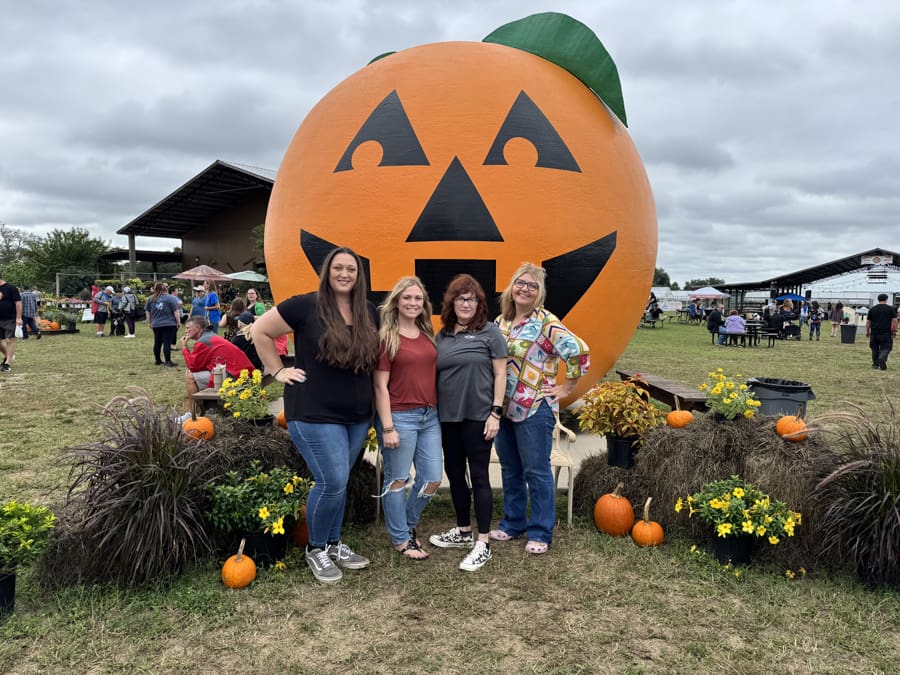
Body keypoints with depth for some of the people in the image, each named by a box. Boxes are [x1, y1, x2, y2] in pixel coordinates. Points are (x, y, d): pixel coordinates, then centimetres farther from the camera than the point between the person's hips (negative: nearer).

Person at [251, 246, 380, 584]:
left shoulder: (369, 312, 5)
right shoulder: (305, 306, -10)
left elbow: (375, 353, 21)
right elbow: (260, 330, -2)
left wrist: (375, 404, 10)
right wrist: (279, 371, -5)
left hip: (358, 415, 5)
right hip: (315, 413, -5)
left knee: (338, 482, 14)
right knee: (332, 483, -8)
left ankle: (334, 543, 33)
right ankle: (316, 549, 16)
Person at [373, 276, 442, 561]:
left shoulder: (428, 335, 10)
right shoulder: (386, 337, -7)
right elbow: (380, 386, -10)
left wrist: (440, 411, 9)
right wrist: (387, 428, -14)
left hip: (430, 417, 6)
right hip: (400, 417, -6)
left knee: (432, 479, 10)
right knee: (398, 480, 6)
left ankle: (408, 524, 34)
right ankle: (400, 538, 23)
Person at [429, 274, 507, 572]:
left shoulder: (490, 332, -4)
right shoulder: (442, 335, 9)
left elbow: (500, 374, -5)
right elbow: (436, 374, 13)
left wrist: (495, 412, -11)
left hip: (478, 416, -6)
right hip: (448, 416, 6)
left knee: (479, 476, -1)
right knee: (454, 473, 14)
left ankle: (483, 543, 9)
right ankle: (463, 532, 31)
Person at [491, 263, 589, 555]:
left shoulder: (546, 322, -12)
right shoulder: (501, 321, 8)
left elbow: (579, 352, -18)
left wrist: (565, 389, -11)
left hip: (534, 409, -7)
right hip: (504, 407, 7)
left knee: (536, 472, 3)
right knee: (510, 470, 17)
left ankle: (540, 533, 17)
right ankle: (512, 523, 33)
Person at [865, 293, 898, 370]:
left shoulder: (872, 309, 8)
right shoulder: (891, 309, 1)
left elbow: (868, 322, 9)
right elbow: (894, 321, -3)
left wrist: (867, 331, 16)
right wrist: (894, 331, 2)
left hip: (874, 333, 3)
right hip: (886, 333, -2)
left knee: (875, 349, 13)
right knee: (885, 348, 0)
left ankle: (875, 364, 17)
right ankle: (882, 358, -27)